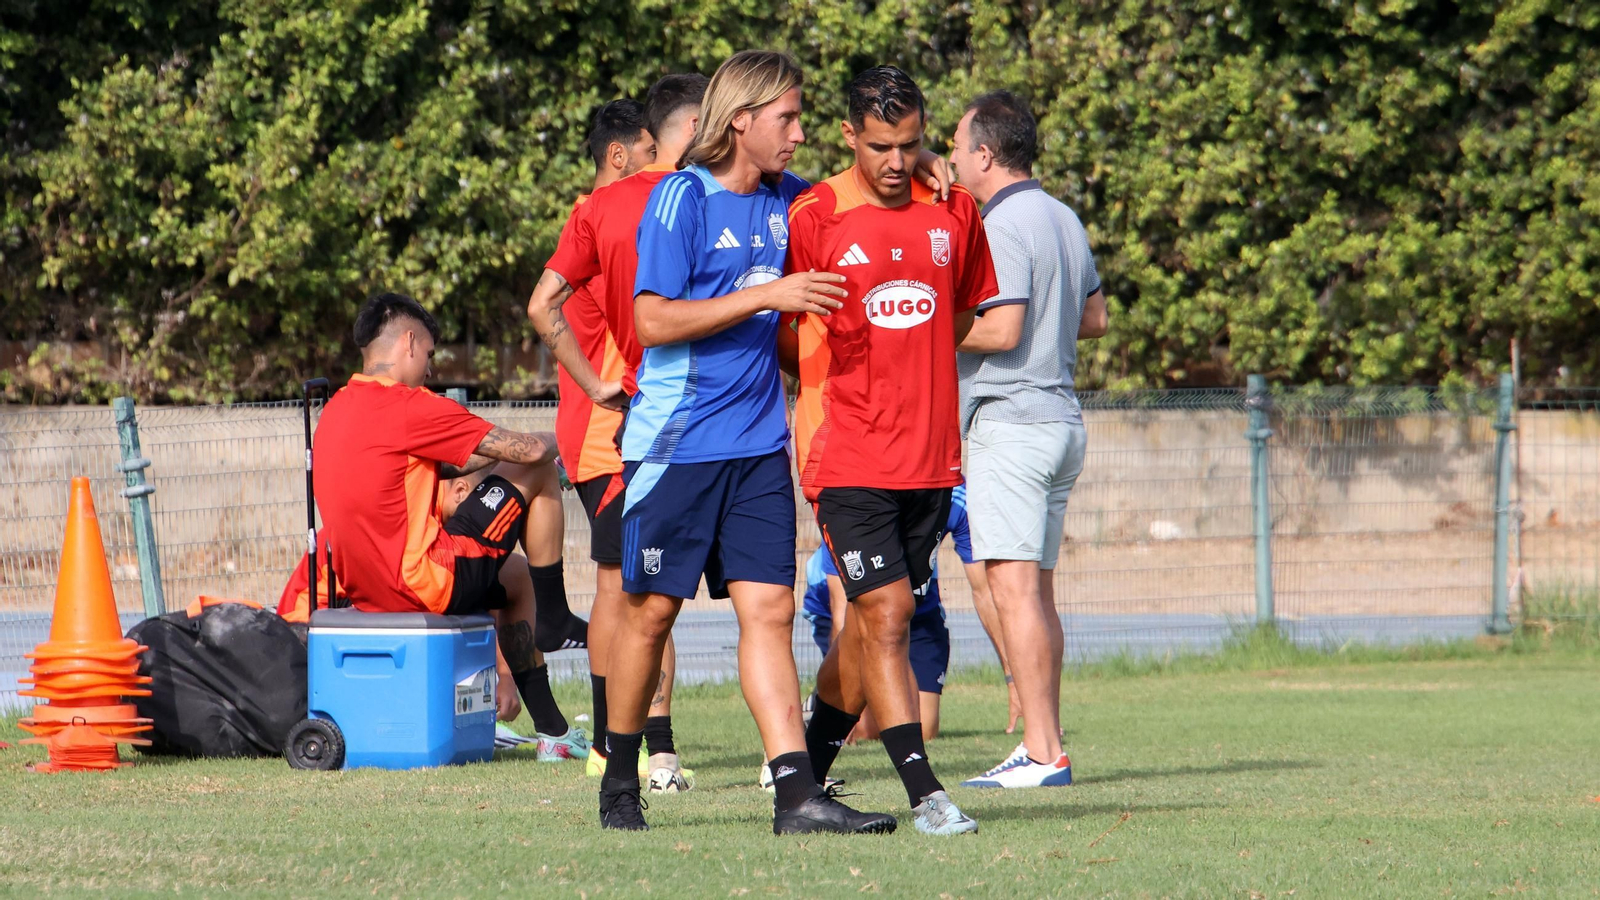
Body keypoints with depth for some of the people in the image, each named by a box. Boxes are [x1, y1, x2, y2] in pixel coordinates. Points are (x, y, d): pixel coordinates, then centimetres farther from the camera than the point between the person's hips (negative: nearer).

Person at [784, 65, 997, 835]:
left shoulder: (953, 213, 7)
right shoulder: (813, 219, -6)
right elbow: (786, 335, 2)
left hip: (931, 455, 4)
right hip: (849, 456, -4)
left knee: (871, 622, 11)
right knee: (886, 613, -12)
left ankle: (809, 770, 26)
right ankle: (924, 793, -13)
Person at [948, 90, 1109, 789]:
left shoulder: (1002, 227, -14)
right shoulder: (1063, 219, 15)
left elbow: (1001, 331, -20)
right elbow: (1094, 318, 21)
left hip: (1010, 423, -10)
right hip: (1060, 416, 10)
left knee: (1015, 589, -10)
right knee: (1037, 591, 12)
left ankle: (1042, 754, -14)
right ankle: (1043, 743, 13)